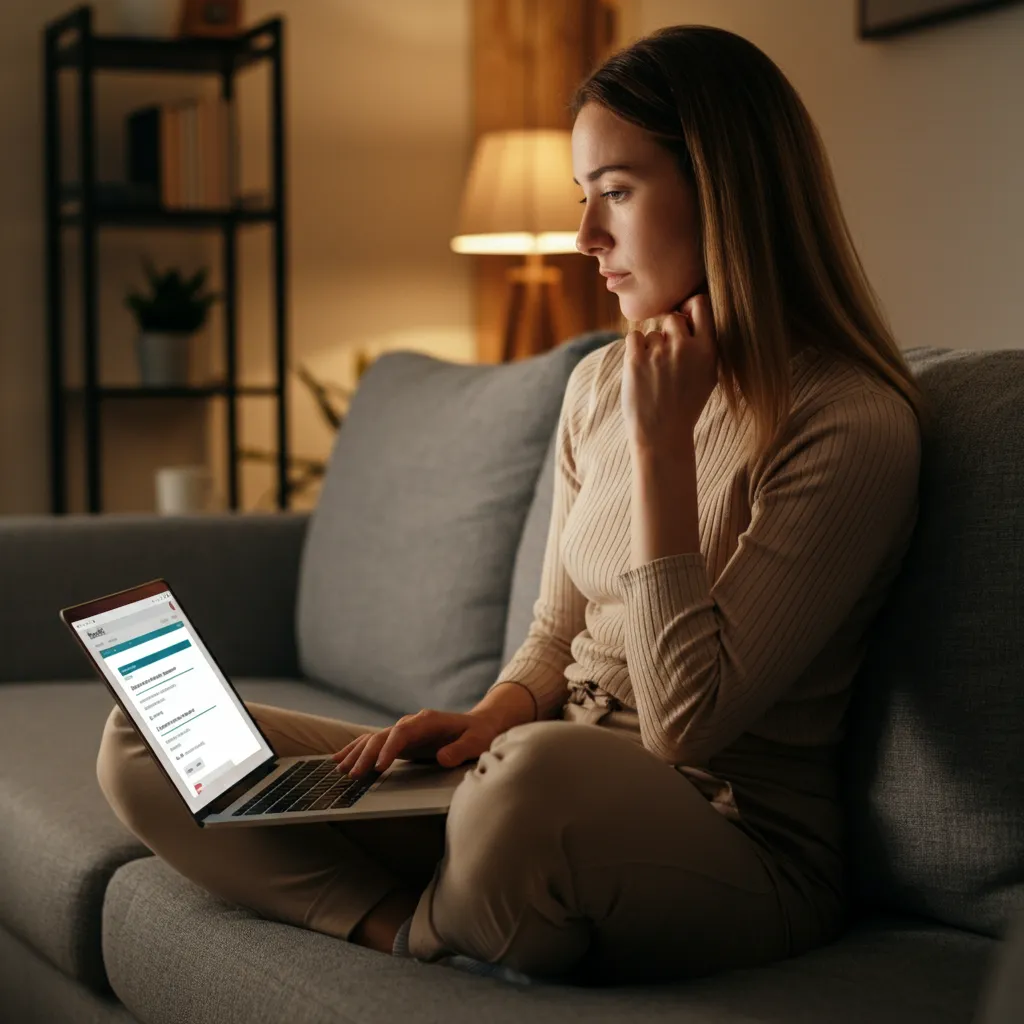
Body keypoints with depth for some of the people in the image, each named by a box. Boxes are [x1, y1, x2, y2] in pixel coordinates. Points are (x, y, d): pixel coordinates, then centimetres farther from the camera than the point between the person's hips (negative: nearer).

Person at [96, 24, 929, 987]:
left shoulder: (852, 424, -14)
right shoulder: (598, 383, 10)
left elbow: (685, 725, -18)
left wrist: (660, 444, -19)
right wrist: (489, 719, -4)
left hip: (738, 852, -7)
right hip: (565, 804, 7)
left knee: (541, 773, -42)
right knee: (143, 741, -1)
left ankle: (422, 929, -9)